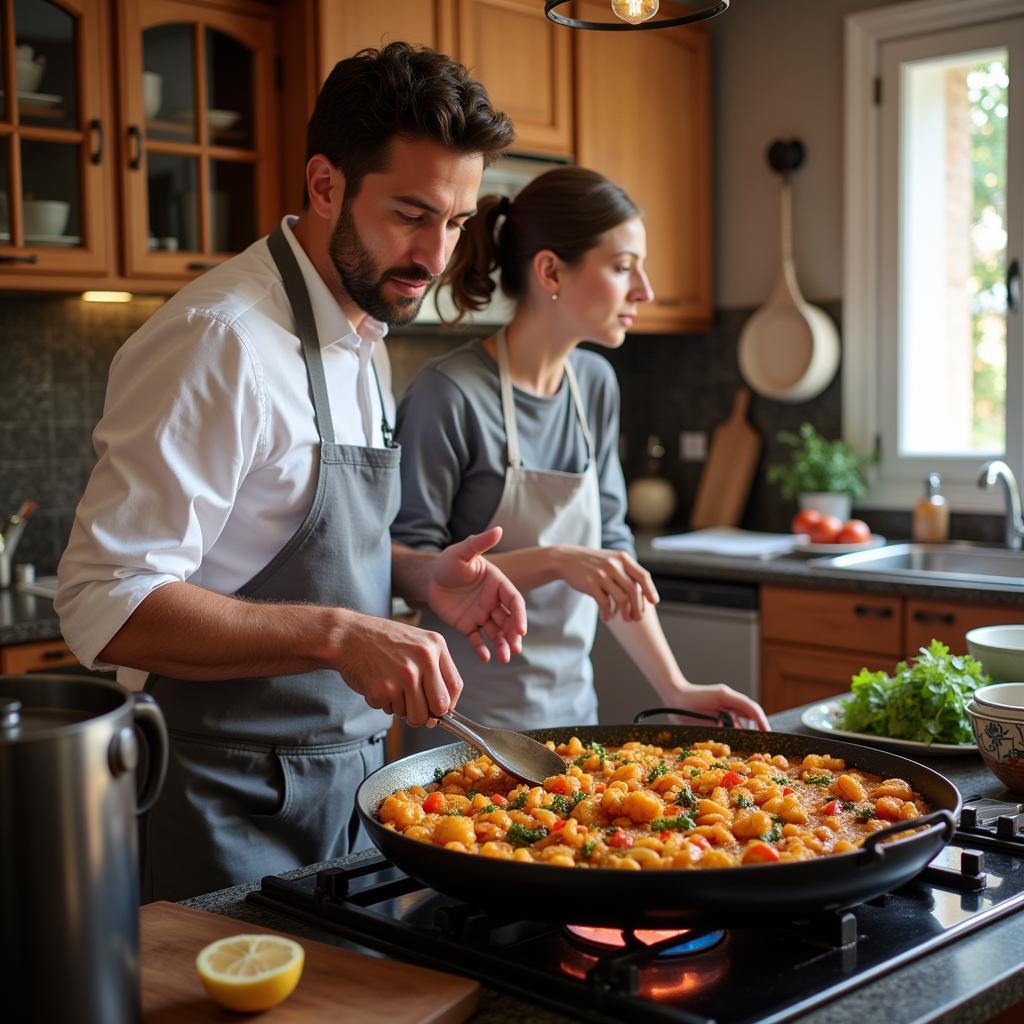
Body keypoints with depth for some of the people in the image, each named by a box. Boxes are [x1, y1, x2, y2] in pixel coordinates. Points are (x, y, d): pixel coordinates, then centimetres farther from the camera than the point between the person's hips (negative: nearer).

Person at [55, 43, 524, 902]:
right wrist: (335, 633, -33)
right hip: (232, 810, -8)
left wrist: (420, 577, 1)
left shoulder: (357, 338, 9)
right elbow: (106, 606, -24)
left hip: (347, 782, 9)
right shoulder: (223, 341, -20)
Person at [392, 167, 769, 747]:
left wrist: (675, 687, 2)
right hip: (472, 722, -6)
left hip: (573, 705, 7)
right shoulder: (450, 393, -18)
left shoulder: (596, 384, 3)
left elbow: (610, 546, 8)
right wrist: (553, 562, -26)